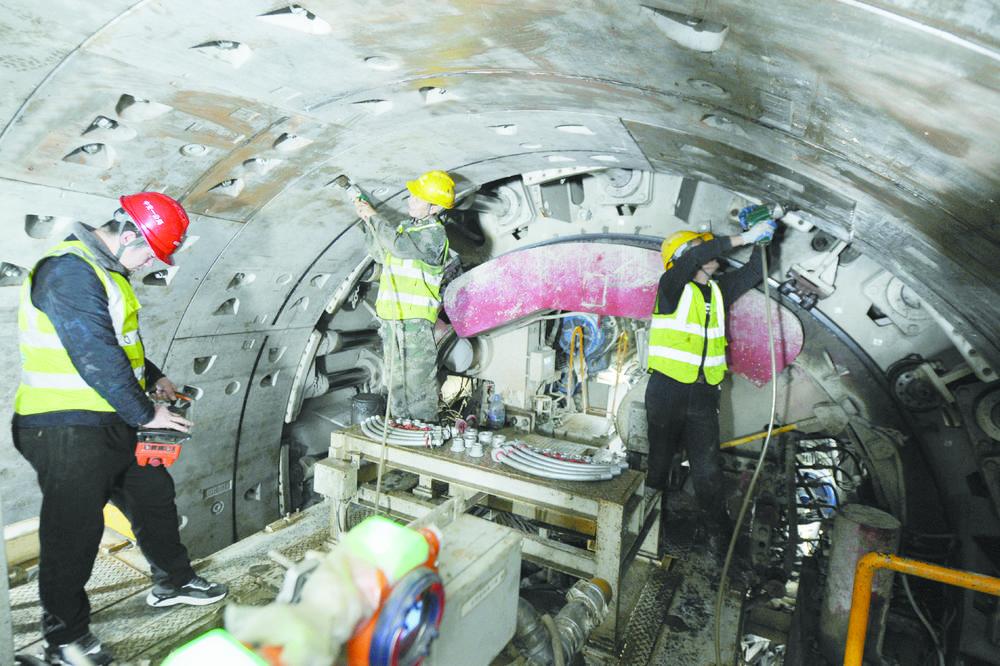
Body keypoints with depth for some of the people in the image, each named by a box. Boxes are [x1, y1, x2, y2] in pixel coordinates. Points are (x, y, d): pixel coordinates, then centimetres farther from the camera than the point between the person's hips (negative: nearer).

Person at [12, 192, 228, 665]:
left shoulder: (104, 271, 12)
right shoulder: (70, 270, -21)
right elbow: (96, 356, -25)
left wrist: (154, 380, 13)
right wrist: (144, 414, -18)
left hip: (109, 423, 10)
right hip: (65, 430, -10)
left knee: (154, 496, 18)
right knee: (74, 531, 4)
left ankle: (173, 582, 37)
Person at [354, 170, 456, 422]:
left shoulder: (434, 233, -10)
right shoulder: (407, 226, 18)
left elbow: (399, 246, -26)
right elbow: (380, 254, 20)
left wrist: (374, 216, -14)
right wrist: (369, 222, 9)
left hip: (416, 319, -8)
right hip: (392, 316, 8)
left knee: (418, 382, -4)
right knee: (397, 381, 16)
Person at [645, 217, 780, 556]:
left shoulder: (720, 290, 14)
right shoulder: (672, 286, -5)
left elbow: (754, 272, 19)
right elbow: (695, 258, -21)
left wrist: (761, 241, 4)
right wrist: (744, 237, -20)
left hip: (704, 395, 5)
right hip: (667, 392, -4)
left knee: (708, 469, 6)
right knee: (660, 462, 9)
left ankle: (715, 529, 21)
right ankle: (655, 523, 26)